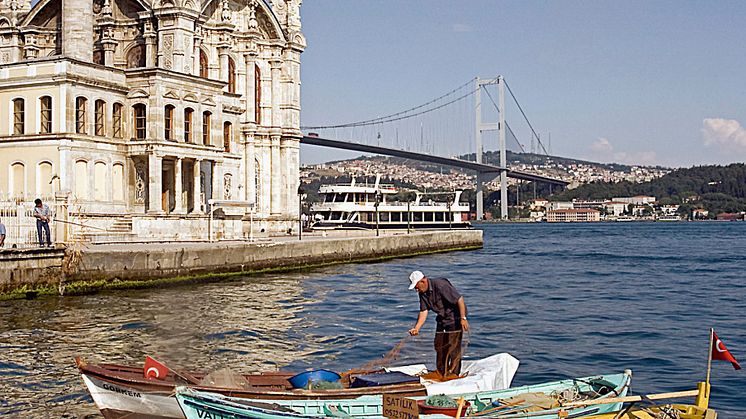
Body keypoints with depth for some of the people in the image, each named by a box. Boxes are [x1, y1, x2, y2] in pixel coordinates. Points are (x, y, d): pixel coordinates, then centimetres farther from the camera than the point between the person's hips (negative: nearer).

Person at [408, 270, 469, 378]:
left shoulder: (440, 285, -26)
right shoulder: (422, 293, 0)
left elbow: (459, 299, -27)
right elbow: (423, 312, 0)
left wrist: (463, 318, -31)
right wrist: (416, 328, -13)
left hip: (455, 317, -8)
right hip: (442, 318, 8)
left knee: (453, 346, -10)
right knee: (439, 345, 8)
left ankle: (453, 374, -3)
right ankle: (441, 374, 17)